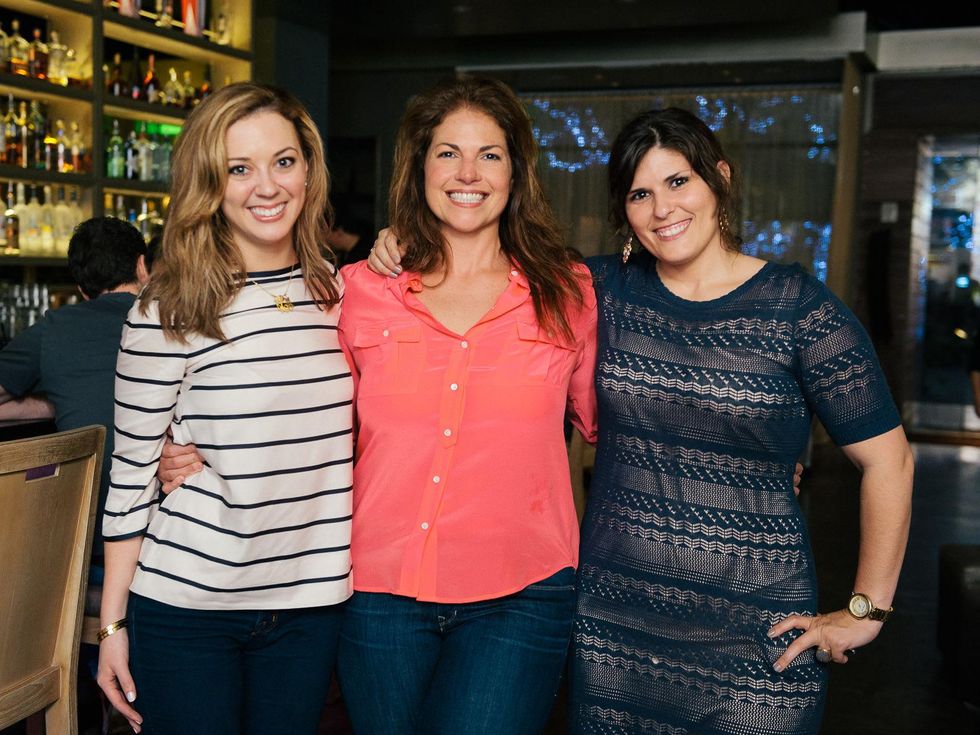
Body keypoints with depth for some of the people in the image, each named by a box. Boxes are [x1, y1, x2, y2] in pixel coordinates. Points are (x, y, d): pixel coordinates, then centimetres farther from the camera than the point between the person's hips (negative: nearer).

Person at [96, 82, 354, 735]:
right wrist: (113, 625, -2)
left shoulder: (344, 294, 3)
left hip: (311, 604, 3)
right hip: (185, 607, -3)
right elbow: (131, 473, -4)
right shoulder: (168, 312, -8)